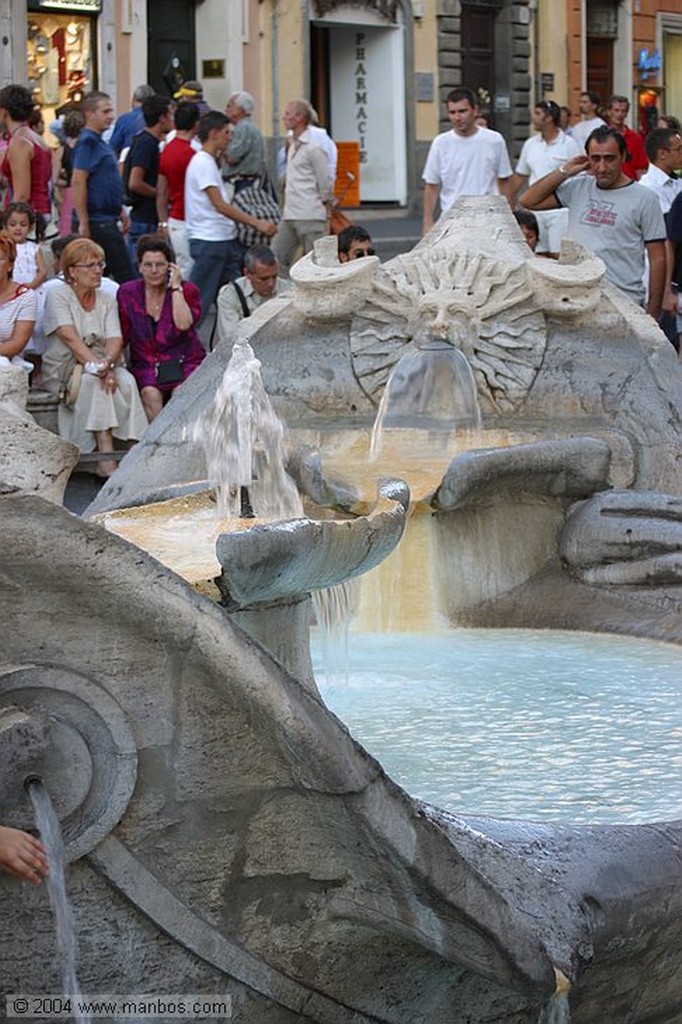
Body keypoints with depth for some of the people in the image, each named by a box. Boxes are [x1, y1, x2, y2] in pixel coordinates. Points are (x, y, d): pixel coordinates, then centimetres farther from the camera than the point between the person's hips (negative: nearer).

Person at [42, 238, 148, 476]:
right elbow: (69, 337, -16)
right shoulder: (58, 294, -2)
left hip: (103, 364, 4)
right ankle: (106, 458, -43)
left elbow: (115, 339, -2)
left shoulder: (106, 300, 13)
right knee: (92, 382, -35)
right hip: (63, 367, -4)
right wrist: (95, 366, -27)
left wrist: (107, 364, -24)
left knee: (127, 381, -28)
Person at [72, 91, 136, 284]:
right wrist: (83, 223, -23)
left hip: (107, 222, 10)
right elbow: (78, 182, -20)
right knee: (125, 277, -9)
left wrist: (119, 210, 23)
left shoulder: (98, 142, 17)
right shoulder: (87, 142, -13)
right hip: (98, 223, -10)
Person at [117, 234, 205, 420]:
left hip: (184, 363, -1)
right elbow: (121, 336, 6)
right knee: (151, 394, -31)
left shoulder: (187, 290, 2)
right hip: (146, 365, 1)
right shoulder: (128, 293, 7)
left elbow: (184, 324, -16)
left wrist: (176, 287, -11)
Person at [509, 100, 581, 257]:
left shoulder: (569, 145, -4)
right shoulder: (530, 144, 11)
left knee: (559, 256, -9)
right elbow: (519, 176, 18)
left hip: (560, 212, -5)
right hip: (535, 212, 5)